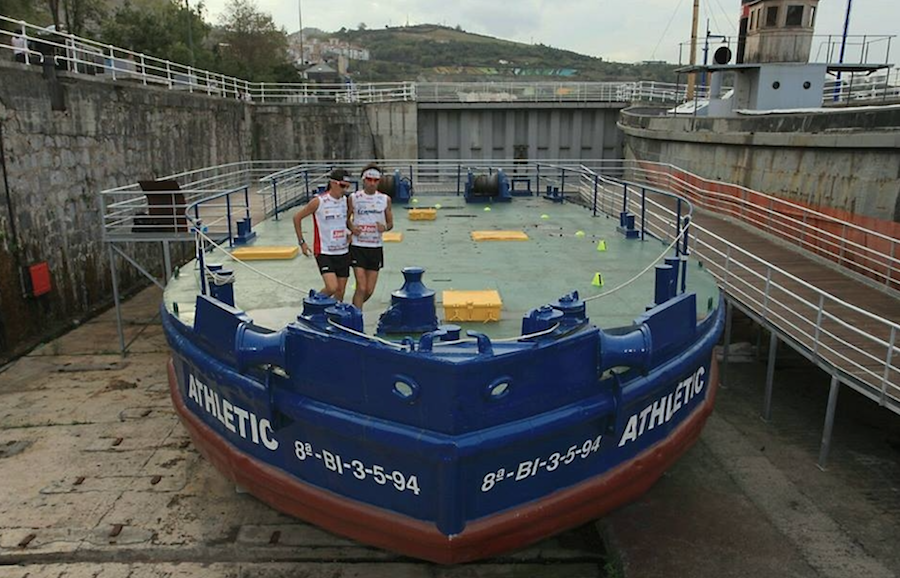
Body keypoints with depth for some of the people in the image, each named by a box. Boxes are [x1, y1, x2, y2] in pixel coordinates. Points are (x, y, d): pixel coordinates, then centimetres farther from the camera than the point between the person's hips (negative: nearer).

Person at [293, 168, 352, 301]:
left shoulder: (345, 200, 4)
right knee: (332, 288, -18)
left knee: (341, 291, 6)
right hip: (324, 252, -5)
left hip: (343, 252, 5)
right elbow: (297, 218, -1)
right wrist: (302, 242, -3)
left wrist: (350, 233, 7)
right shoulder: (318, 201, -11)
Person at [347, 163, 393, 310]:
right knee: (361, 288, -11)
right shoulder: (353, 198, -1)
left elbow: (390, 223, 11)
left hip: (376, 247, 3)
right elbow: (346, 218, 10)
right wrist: (351, 227, -11)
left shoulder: (385, 199, 4)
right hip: (358, 247, -3)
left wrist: (385, 227, -11)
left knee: (370, 290, 6)